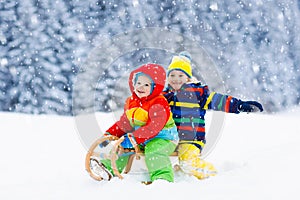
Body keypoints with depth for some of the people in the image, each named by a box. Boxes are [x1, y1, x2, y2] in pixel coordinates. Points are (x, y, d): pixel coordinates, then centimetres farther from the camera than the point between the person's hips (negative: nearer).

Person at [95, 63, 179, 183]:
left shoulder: (158, 104, -19)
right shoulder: (131, 102, 8)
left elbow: (154, 126, -29)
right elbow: (124, 124, 16)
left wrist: (134, 137, -34)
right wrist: (109, 134, 4)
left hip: (163, 138, -8)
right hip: (141, 138, 8)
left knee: (153, 151, -35)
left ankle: (162, 177, -40)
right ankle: (108, 168, 7)